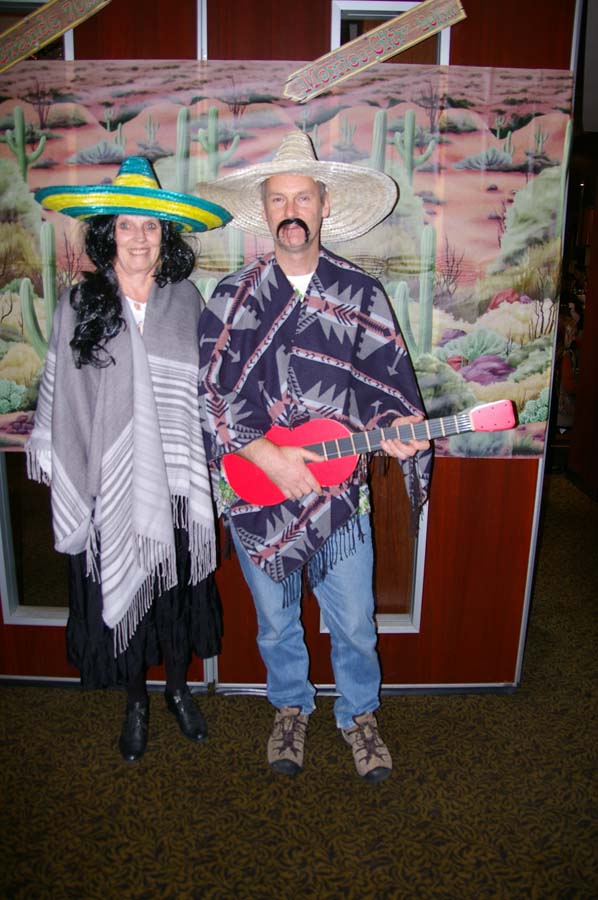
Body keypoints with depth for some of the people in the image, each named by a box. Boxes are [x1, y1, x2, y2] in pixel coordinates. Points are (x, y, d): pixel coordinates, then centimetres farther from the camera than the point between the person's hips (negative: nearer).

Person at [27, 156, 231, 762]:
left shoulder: (185, 300, 0)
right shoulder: (79, 304, -3)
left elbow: (205, 387, 6)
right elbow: (59, 392, 1)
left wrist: (206, 461, 7)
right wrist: (52, 462, 1)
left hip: (173, 484, 1)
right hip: (107, 485, 0)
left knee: (177, 591, 14)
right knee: (119, 593, 13)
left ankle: (178, 689, 40)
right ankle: (136, 701, 37)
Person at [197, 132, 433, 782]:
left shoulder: (361, 295, 0)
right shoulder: (233, 297, -2)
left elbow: (388, 380, 1)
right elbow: (212, 393, -8)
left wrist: (395, 429, -20)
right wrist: (267, 455, -19)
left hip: (339, 489, 0)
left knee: (354, 623, 14)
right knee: (275, 622, 18)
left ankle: (359, 714, 41)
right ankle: (290, 708, 45)